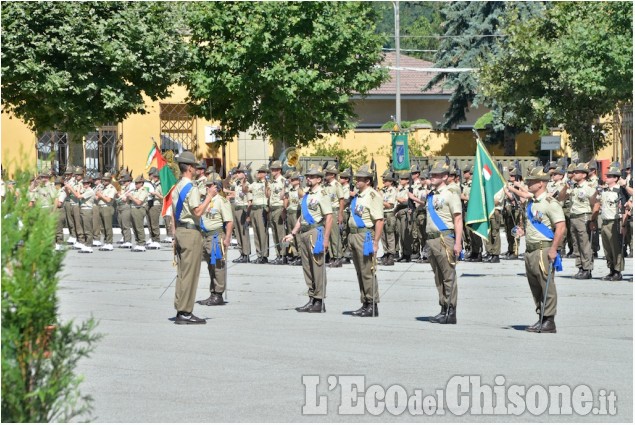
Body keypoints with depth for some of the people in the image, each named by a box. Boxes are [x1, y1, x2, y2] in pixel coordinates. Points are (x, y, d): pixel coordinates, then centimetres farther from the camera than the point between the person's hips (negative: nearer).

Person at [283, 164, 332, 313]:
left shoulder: (322, 194, -8)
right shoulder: (307, 195, 18)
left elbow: (329, 217, -14)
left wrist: (325, 239, -19)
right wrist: (292, 234, 18)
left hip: (316, 233, -9)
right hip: (304, 233, 9)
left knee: (318, 268, -5)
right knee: (307, 268, 10)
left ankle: (320, 303, -2)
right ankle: (312, 300, 16)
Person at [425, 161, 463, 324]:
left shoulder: (450, 194, -6)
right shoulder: (430, 196, 17)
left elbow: (458, 220, -11)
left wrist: (457, 243, -19)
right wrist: (429, 241, 18)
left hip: (445, 239, -8)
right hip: (432, 238, 8)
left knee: (449, 277, -7)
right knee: (438, 278, 11)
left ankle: (451, 313, -6)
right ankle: (444, 310, 16)